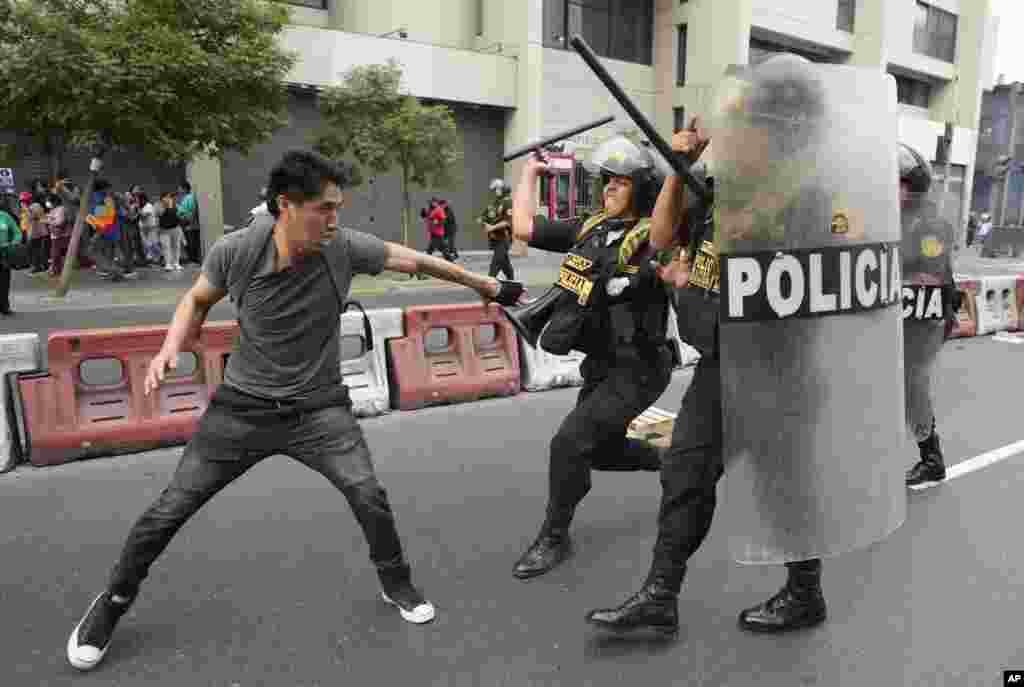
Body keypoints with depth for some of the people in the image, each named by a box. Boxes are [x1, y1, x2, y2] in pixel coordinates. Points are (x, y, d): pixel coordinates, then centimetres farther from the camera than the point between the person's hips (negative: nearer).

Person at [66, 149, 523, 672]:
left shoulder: (344, 248, -17)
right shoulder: (234, 251, -17)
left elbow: (419, 262, -3)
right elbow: (198, 300, 5)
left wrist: (488, 287, 7)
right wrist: (171, 348, -14)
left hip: (318, 407, 0)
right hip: (242, 405, 0)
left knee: (369, 496, -10)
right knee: (170, 510, 5)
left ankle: (396, 584, 20)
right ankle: (113, 601, 32)